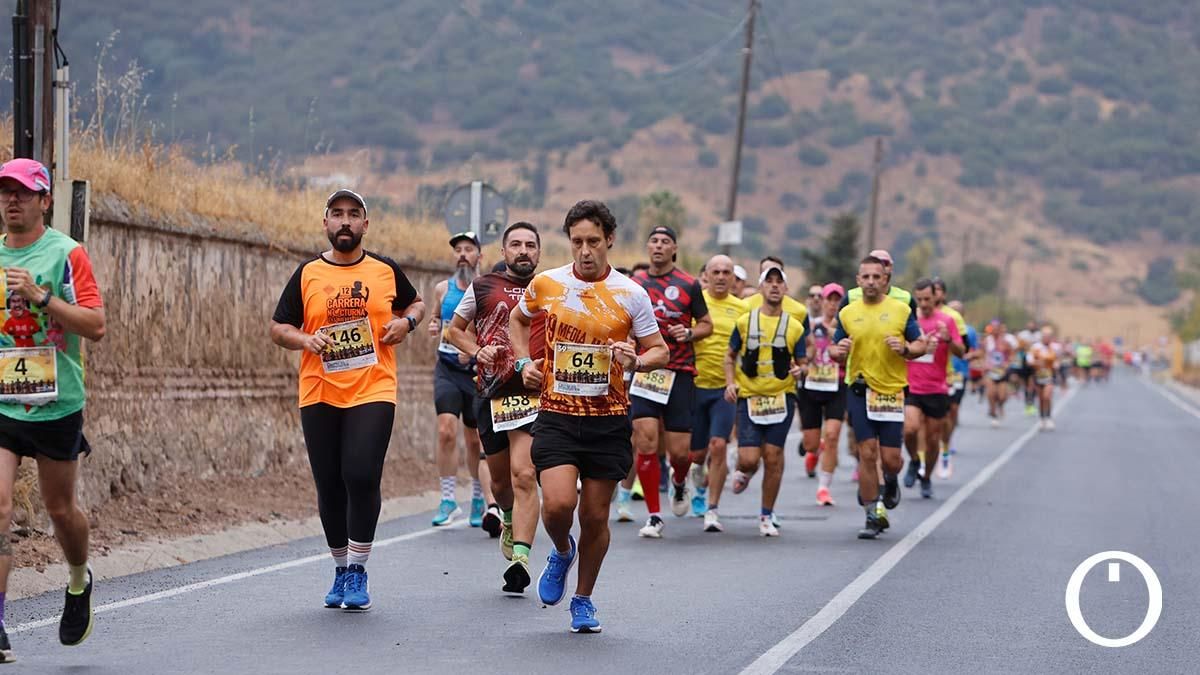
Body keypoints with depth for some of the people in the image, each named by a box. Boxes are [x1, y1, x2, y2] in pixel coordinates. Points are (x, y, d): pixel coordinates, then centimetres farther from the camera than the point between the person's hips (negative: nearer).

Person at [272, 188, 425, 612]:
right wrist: (303, 339, -12)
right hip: (319, 396, 2)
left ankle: (358, 571, -4)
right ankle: (341, 569, 23)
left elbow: (416, 303, 23)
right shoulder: (307, 274, 6)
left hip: (373, 392, -2)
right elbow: (278, 328, 9)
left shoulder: (386, 270, 6)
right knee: (329, 487, 6)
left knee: (362, 477, -15)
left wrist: (407, 321, 0)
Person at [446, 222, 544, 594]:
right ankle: (510, 520, 47)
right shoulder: (483, 287, 10)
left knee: (524, 476, -17)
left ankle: (520, 557, -22)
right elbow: (455, 329, 19)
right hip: (492, 393, 2)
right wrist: (478, 351, 0)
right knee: (501, 479, 14)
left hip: (535, 395, -2)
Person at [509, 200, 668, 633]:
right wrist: (525, 362, 6)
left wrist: (636, 361, -17)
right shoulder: (546, 284, 1)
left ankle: (583, 599, 27)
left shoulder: (630, 294, -2)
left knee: (595, 516, 5)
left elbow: (659, 350, 5)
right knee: (558, 503, -19)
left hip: (608, 420, 0)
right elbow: (517, 319, 21)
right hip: (556, 415, 0)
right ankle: (562, 552, 17)